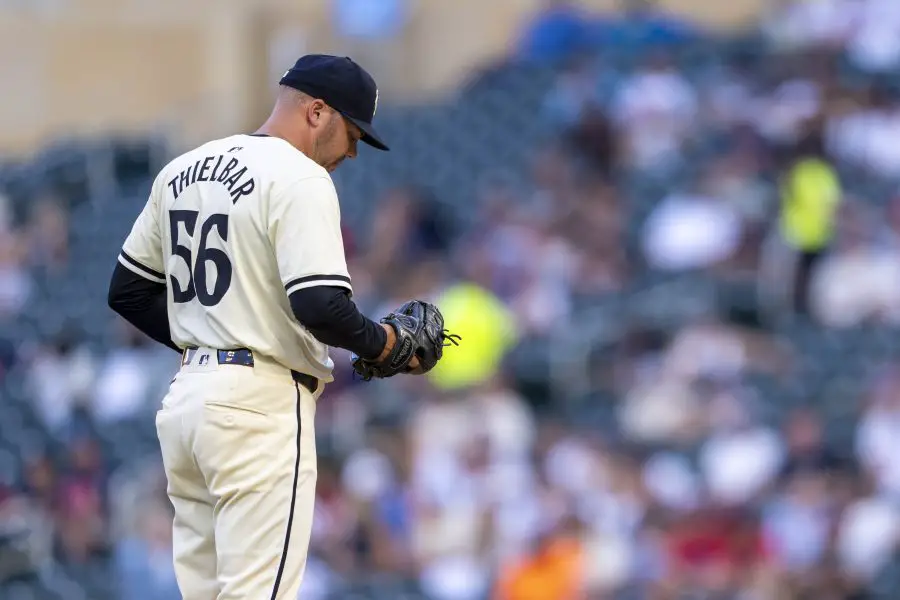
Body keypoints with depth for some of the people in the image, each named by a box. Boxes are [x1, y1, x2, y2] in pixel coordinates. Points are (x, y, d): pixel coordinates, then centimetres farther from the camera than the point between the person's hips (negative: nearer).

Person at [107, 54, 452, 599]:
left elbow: (129, 291, 18)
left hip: (186, 396, 9)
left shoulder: (183, 170, 14)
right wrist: (388, 344, -5)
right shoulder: (299, 178, -11)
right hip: (259, 407, -9)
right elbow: (319, 305, -22)